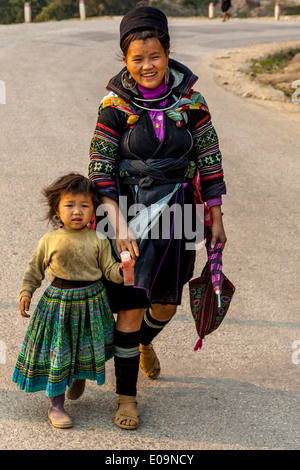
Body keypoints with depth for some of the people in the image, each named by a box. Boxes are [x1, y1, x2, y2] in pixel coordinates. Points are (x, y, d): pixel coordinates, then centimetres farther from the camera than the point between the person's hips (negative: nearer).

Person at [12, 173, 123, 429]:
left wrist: (122, 269, -23)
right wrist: (26, 292, -2)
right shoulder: (50, 241, -5)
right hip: (58, 301, -1)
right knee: (57, 354, 2)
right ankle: (56, 406, 14)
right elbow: (36, 269, 6)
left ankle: (79, 379, 48)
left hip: (91, 302, 1)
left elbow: (109, 269, -3)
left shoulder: (98, 241, -5)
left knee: (87, 350, 14)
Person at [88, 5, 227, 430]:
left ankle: (145, 343, 50)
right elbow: (100, 169, -9)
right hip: (129, 214, -3)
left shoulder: (188, 100, -4)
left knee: (166, 304, 14)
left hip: (176, 212, 3)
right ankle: (127, 397, 12)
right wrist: (118, 224, -18)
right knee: (130, 309, -4)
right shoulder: (116, 105, -9)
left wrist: (216, 219, 3)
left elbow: (209, 159, 2)